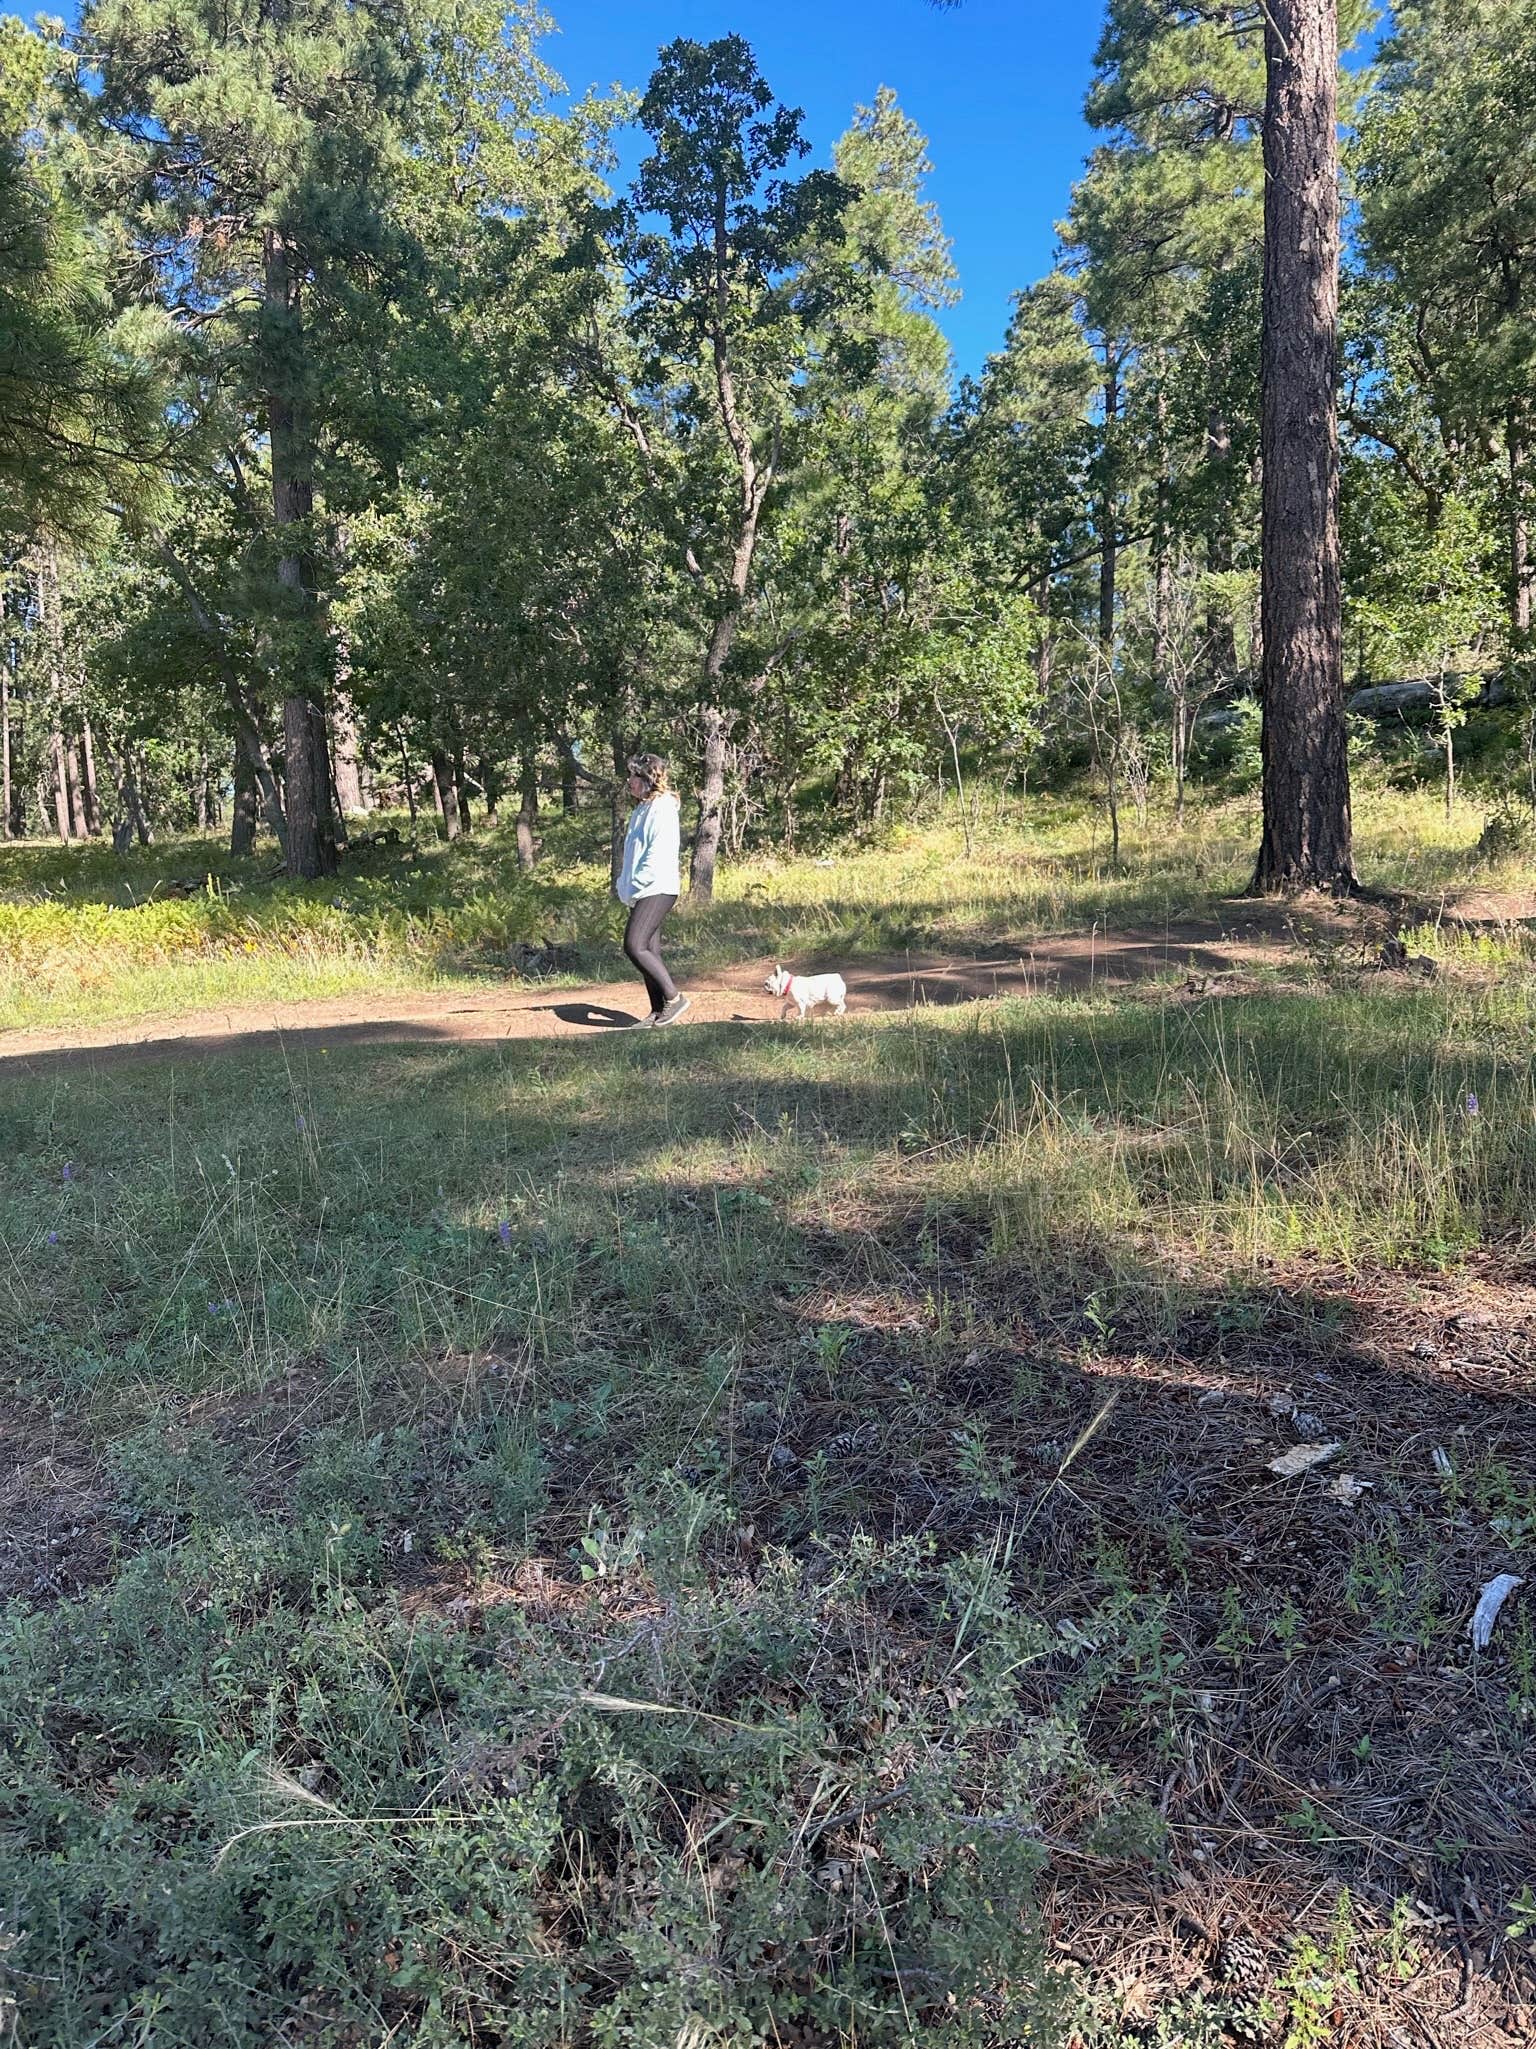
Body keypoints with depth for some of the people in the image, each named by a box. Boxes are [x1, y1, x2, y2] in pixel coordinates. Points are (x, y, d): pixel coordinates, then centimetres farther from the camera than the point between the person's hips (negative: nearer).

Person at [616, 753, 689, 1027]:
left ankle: (673, 997, -8)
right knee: (649, 951, 8)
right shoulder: (641, 810, 19)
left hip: (657, 889, -10)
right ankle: (659, 1011, 11)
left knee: (634, 946, -15)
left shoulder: (662, 808, -10)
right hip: (643, 893, 10)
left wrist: (635, 886, -16)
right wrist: (624, 885, 14)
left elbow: (660, 853, -19)